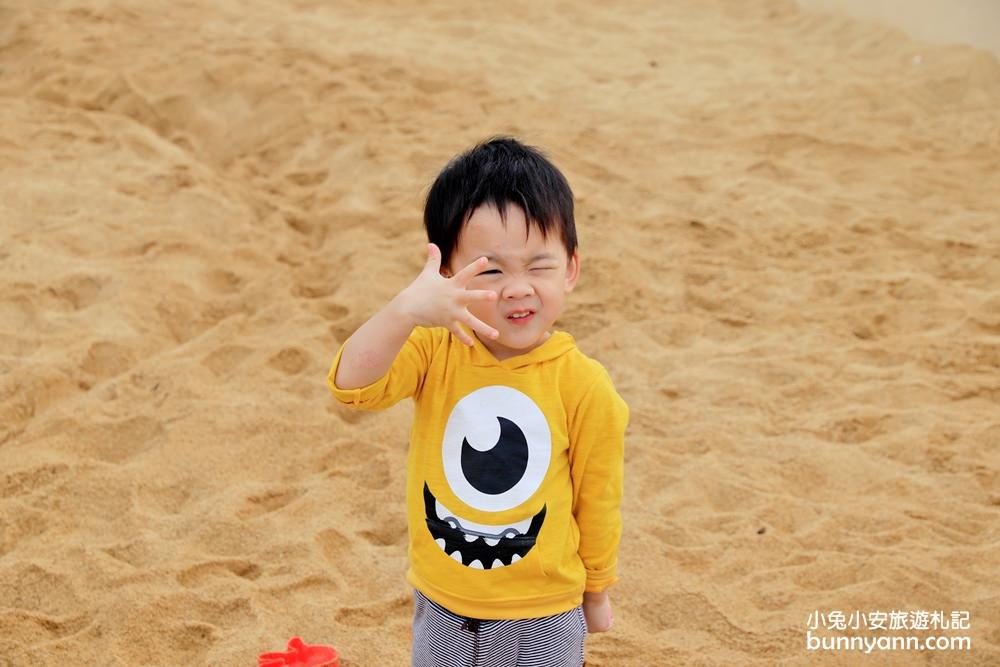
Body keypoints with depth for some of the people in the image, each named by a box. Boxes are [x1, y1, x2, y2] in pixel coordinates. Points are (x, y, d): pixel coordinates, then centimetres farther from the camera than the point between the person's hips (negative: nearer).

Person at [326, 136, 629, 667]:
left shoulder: (584, 388, -19)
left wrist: (596, 592, 7)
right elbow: (352, 384, -32)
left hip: (541, 618, -2)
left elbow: (598, 501, -5)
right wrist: (406, 310, -49)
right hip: (441, 608, 2)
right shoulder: (437, 351, -14)